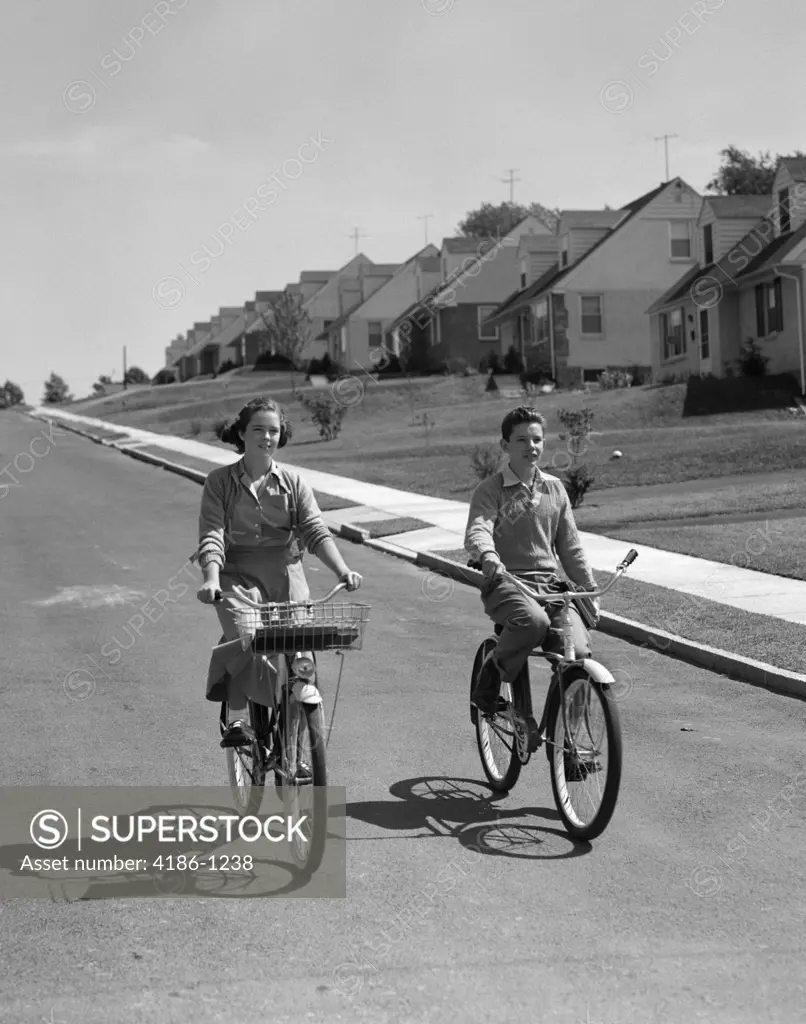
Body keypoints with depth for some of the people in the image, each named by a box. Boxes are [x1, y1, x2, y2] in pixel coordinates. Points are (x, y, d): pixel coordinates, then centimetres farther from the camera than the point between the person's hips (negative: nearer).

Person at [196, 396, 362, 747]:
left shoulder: (293, 481, 9)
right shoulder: (220, 481, 4)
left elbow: (316, 531, -1)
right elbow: (211, 537, -6)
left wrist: (343, 570, -18)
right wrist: (211, 579, -24)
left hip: (285, 571, 2)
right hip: (238, 573, -2)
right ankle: (236, 720, -15)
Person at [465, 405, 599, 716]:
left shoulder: (554, 488, 14)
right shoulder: (490, 489, 0)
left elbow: (570, 546, 18)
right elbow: (476, 531, -19)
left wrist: (589, 589, 13)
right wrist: (487, 556, -41)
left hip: (550, 584, 4)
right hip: (505, 582, -4)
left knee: (578, 651, -19)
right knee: (534, 621, -37)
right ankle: (492, 673, -11)